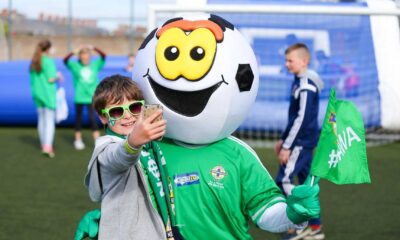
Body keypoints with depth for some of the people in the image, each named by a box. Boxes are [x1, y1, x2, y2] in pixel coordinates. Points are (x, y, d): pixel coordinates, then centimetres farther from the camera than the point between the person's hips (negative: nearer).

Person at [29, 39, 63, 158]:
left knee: (41, 120, 16)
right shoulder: (48, 61, -15)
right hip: (48, 94, -7)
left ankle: (44, 144, 22)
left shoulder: (33, 63, 7)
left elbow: (32, 80, 10)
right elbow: (51, 79, -18)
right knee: (50, 121, -6)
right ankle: (48, 146, -17)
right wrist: (58, 76, 1)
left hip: (37, 94, 7)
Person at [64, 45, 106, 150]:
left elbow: (103, 56, -5)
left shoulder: (95, 65, 2)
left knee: (92, 118, -6)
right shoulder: (75, 66, -2)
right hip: (79, 97, 0)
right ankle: (78, 140, 23)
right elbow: (65, 60, -14)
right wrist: (74, 52, -27)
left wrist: (94, 48, -16)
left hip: (91, 97, 0)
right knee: (78, 118, 11)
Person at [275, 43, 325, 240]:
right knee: (306, 182, 11)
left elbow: (302, 118, -21)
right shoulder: (299, 82, 13)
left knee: (284, 179, -12)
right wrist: (283, 140, 22)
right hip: (303, 141, 10)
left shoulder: (306, 85, -17)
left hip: (302, 141, -10)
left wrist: (287, 146, -20)